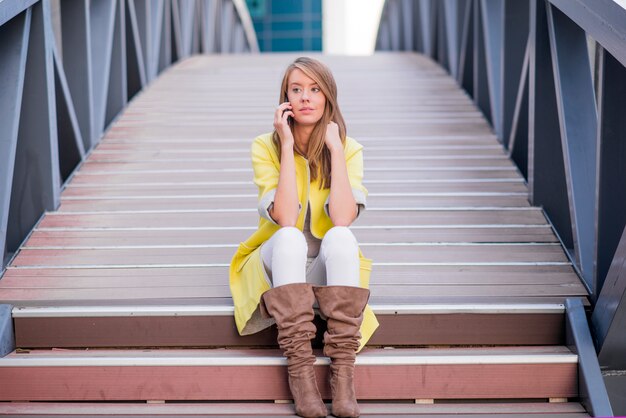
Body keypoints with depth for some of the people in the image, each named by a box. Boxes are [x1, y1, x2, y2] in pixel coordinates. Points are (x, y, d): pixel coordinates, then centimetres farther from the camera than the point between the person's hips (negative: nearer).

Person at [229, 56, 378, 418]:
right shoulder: (266, 147, -7)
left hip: (329, 268, 1)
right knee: (289, 238, -35)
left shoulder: (349, 149, -4)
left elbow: (343, 218, -22)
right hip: (278, 265, -1)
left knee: (340, 236, -33)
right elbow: (285, 219, -22)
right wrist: (288, 146, -22)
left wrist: (334, 147, -18)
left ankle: (343, 374, -37)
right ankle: (300, 371, -39)